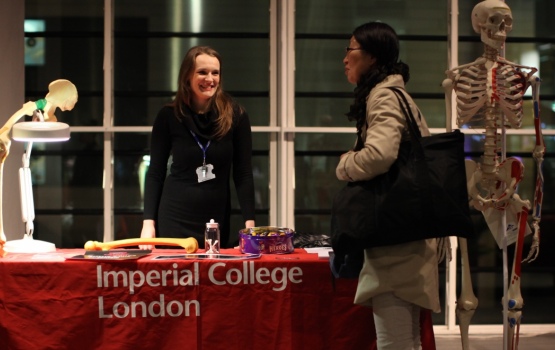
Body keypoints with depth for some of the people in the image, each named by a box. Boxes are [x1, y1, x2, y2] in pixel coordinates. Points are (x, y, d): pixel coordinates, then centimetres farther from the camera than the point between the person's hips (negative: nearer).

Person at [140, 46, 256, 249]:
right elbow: (155, 173, 1)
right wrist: (149, 221, -5)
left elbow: (243, 173, -1)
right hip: (174, 219, 0)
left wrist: (250, 222, -8)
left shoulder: (235, 115, -2)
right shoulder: (169, 116, -2)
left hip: (217, 221, 0)